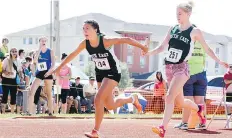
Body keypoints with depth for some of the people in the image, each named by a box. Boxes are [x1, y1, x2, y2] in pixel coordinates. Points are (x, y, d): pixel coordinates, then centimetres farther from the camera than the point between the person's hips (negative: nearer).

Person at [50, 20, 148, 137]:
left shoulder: (105, 41, -28)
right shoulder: (85, 44, -10)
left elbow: (125, 40, -26)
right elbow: (72, 55, 4)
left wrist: (142, 47, -27)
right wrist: (59, 67, 11)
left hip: (113, 73, -7)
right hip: (100, 73, 7)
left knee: (98, 100, -21)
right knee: (110, 106, 13)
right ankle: (132, 99, 42)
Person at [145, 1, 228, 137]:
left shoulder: (195, 32, -4)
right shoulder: (173, 29, 9)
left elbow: (207, 49, 5)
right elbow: (162, 47, 10)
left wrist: (219, 61, 2)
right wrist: (148, 52, -6)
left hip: (182, 68, -6)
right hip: (169, 67, 6)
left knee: (170, 97, -22)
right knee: (180, 101, 15)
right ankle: (199, 109, 44)